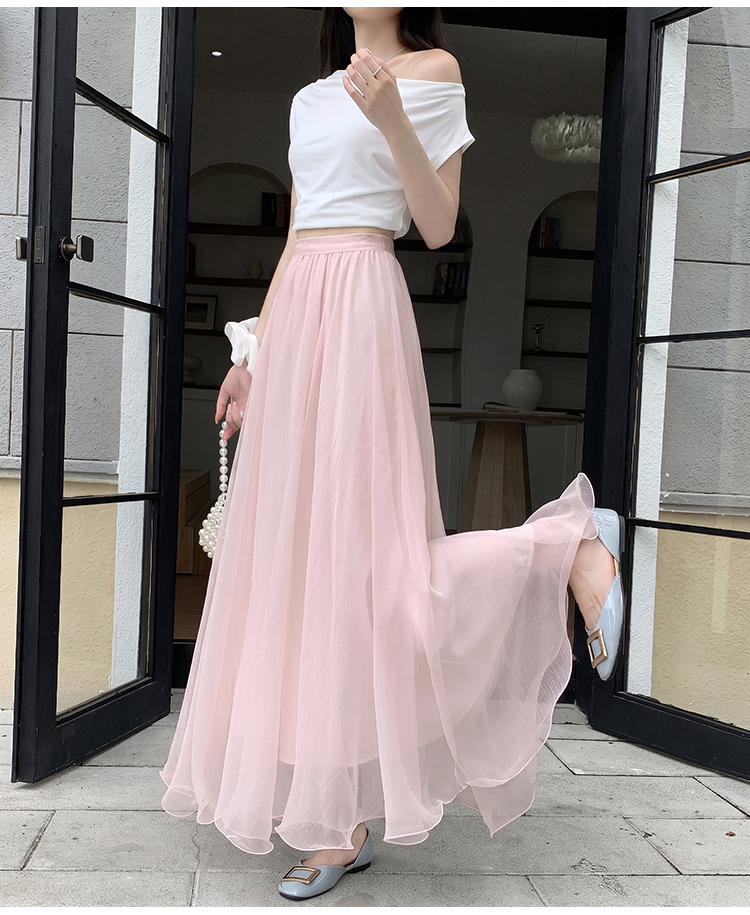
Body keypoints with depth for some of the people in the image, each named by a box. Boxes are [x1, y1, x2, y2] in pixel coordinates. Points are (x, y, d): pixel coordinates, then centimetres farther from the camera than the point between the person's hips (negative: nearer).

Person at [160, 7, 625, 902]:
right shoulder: (311, 97, 23)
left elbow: (439, 227, -4)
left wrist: (393, 121, -16)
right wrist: (255, 353, 17)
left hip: (361, 309, -7)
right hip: (294, 323, 7)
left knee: (360, 555, -14)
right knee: (299, 555, 4)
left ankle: (571, 544, 4)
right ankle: (337, 826, 13)